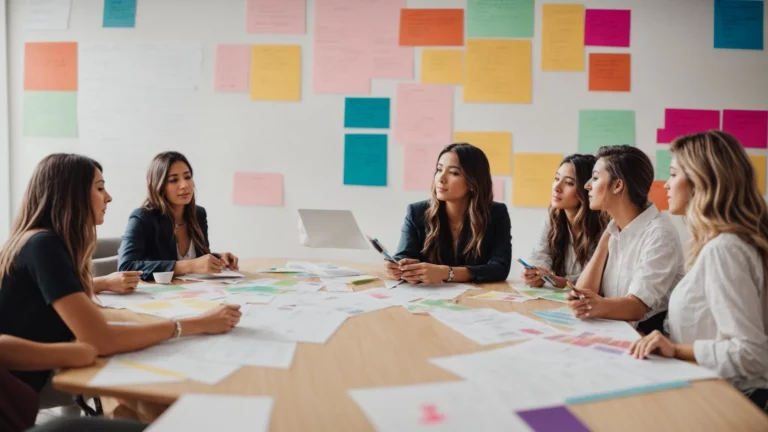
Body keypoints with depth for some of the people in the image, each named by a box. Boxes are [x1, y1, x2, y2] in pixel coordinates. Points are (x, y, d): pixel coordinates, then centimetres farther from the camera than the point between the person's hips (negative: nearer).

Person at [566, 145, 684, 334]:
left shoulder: (659, 234, -13)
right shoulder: (613, 229, 8)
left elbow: (637, 306, -22)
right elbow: (583, 292, 0)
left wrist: (600, 306, -41)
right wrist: (605, 240, -4)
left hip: (648, 335, -6)